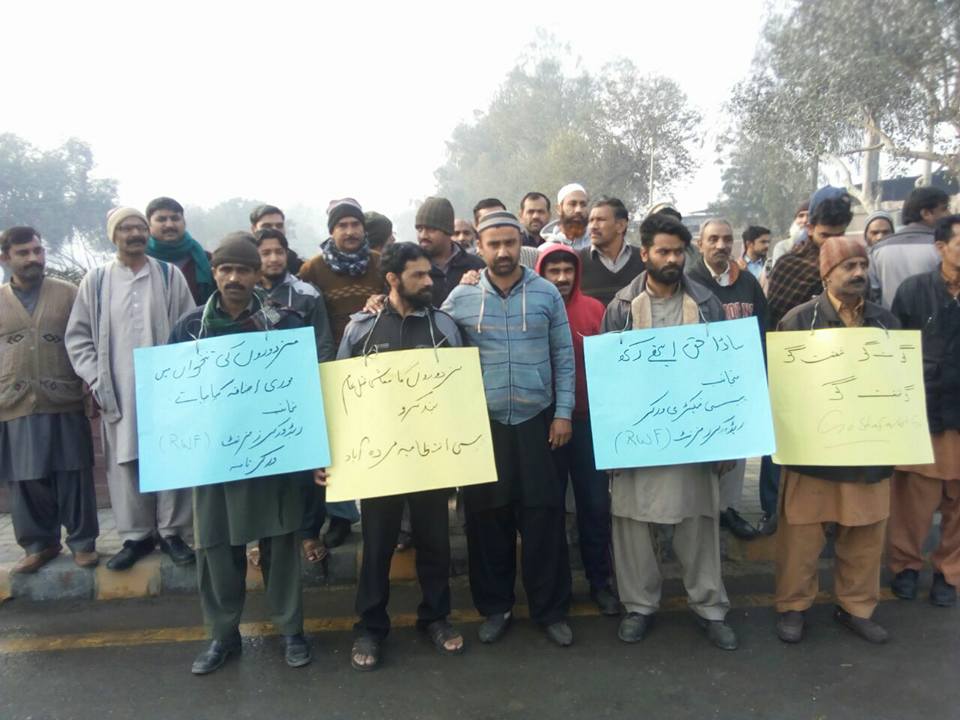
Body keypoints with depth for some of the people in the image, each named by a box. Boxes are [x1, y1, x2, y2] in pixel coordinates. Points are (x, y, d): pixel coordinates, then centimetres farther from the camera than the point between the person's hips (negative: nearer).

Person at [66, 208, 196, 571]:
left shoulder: (170, 274, 5)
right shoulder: (96, 280, 6)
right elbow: (77, 336, 8)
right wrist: (96, 381, -1)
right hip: (117, 391, 1)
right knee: (125, 463, 5)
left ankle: (171, 531, 16)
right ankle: (136, 535, 19)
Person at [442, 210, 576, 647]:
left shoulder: (547, 293, 1)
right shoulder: (460, 298, 1)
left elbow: (564, 357, 3)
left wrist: (563, 412, -2)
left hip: (537, 419, 0)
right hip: (482, 422, 1)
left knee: (543, 514, 4)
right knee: (487, 516, 8)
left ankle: (551, 609, 20)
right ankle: (494, 606, 25)